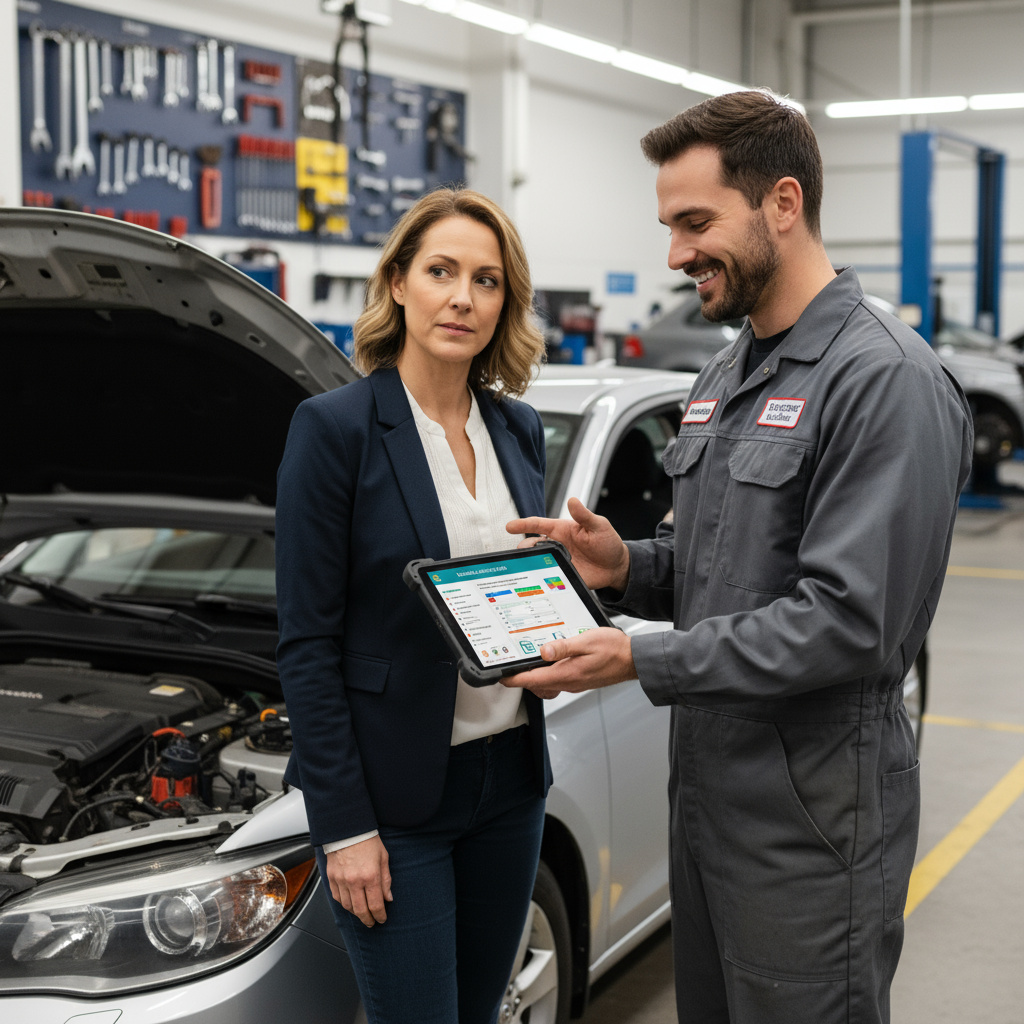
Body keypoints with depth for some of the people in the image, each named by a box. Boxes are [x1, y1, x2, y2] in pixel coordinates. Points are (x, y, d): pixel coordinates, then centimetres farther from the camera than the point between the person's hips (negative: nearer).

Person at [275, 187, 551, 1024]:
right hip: (393, 790, -6)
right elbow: (307, 641, -12)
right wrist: (343, 826, -14)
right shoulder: (335, 428, -12)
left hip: (509, 774, 6)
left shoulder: (519, 429, 6)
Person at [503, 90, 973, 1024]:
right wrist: (627, 568, 0)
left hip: (811, 821, -9)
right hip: (706, 793, 9)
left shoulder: (886, 380, -19)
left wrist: (643, 661, -23)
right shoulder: (725, 378, 12)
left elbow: (850, 622, -25)